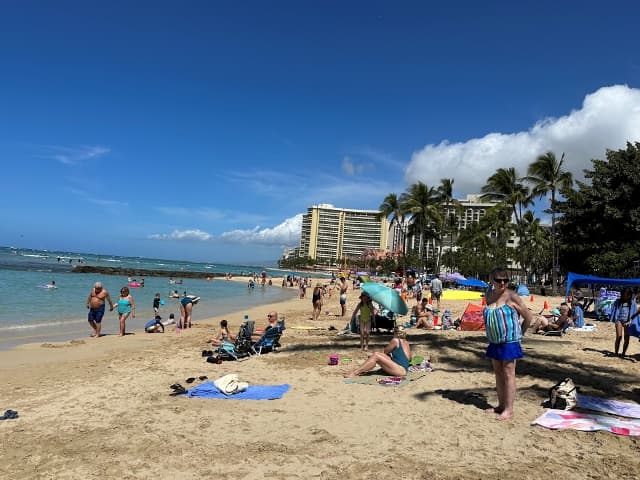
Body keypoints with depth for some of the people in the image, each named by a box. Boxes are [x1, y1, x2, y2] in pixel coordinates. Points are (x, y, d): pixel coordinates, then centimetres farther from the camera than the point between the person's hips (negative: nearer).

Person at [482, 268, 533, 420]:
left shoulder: (511, 296, -12)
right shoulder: (489, 295, 5)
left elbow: (528, 316, -5)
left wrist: (519, 333, 3)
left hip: (509, 341, -7)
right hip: (494, 341, 7)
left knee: (508, 374, -1)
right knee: (498, 373, 14)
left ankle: (509, 409, 6)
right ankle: (501, 405, 26)